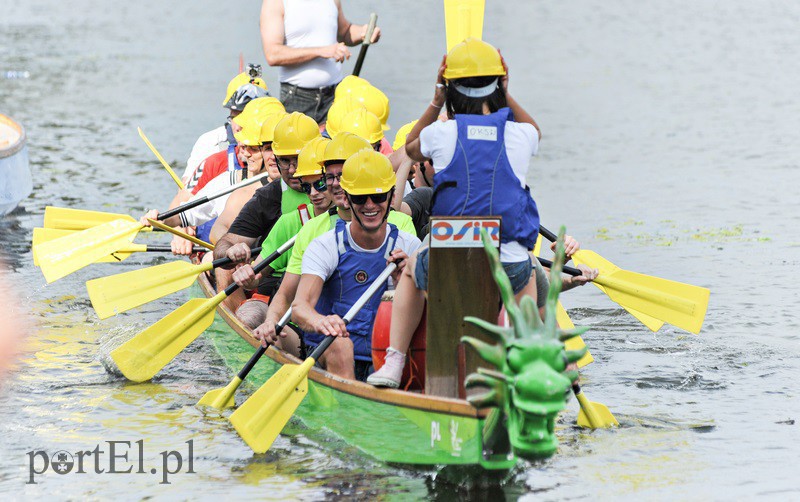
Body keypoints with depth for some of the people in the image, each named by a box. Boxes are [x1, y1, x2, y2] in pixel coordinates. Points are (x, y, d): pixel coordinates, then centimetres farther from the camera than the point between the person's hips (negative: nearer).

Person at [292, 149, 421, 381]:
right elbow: (299, 305, -22)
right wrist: (318, 321, -47)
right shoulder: (325, 247, -5)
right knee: (339, 344, -35)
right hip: (327, 360, -3)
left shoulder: (409, 247, 6)